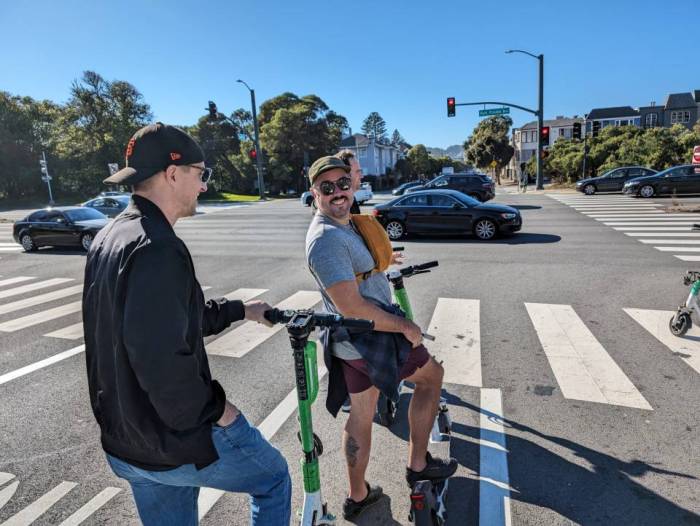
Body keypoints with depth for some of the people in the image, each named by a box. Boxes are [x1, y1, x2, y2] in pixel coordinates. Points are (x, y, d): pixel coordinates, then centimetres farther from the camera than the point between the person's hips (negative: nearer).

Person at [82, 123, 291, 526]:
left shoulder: (110, 239, 6)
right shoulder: (157, 248, -26)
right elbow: (162, 361, -33)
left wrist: (240, 309, 17)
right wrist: (215, 409, -17)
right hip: (175, 439, -9)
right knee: (274, 478, 17)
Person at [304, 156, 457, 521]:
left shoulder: (343, 224, 8)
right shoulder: (327, 239, -25)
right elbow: (351, 308, -29)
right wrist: (405, 326, -20)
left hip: (351, 342, 9)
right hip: (370, 337, -9)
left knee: (360, 416, 19)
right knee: (432, 375, 14)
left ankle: (358, 497, 36)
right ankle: (418, 464, 26)